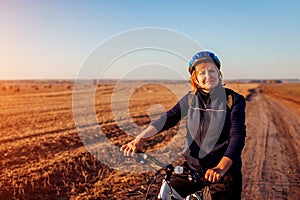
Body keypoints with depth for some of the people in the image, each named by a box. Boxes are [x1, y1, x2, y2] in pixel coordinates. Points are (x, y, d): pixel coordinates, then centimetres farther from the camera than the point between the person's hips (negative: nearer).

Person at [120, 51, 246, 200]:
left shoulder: (233, 100, -8)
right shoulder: (190, 98, 2)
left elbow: (238, 137, -17)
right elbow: (168, 117, -10)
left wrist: (220, 168, -32)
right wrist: (141, 138, -26)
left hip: (225, 171, -2)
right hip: (193, 167, 3)